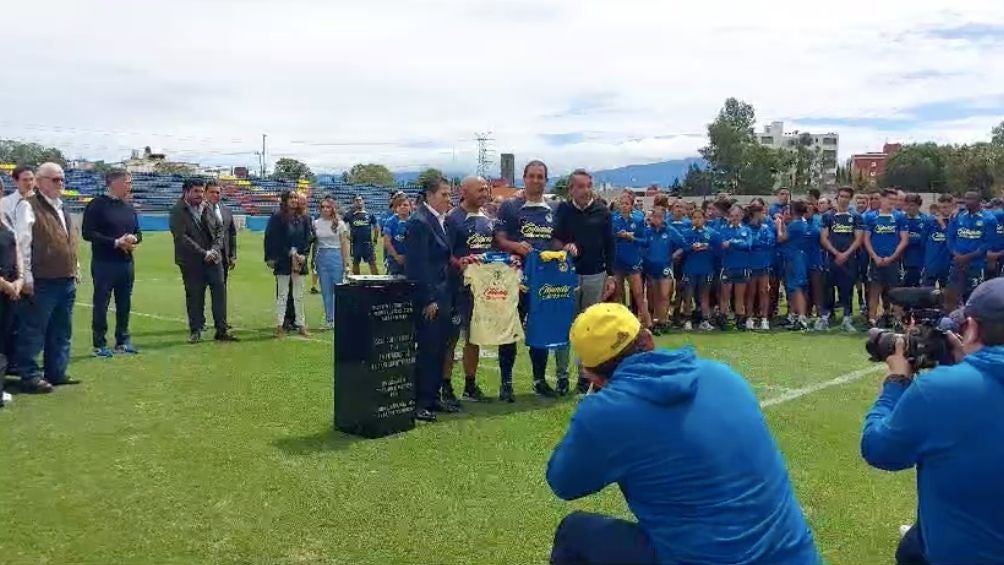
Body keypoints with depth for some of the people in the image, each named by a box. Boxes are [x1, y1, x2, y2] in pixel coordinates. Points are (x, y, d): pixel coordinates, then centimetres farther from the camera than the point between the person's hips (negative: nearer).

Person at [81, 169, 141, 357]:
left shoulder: (128, 207, 13)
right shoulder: (97, 205, -8)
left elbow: (138, 232, 20)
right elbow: (87, 233, -14)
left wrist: (134, 239, -4)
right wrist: (116, 242, -18)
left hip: (126, 263, 6)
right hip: (104, 263, -6)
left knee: (124, 304, 11)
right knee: (101, 304, 0)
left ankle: (123, 340, 22)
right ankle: (99, 344, 8)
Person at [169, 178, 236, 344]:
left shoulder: (207, 208, 9)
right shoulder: (178, 212, -7)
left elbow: (219, 229, 12)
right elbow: (181, 237, -14)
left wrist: (215, 249, -4)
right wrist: (203, 253, -16)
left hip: (213, 258, 4)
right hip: (191, 262, -4)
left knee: (219, 292, 2)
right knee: (194, 296, 4)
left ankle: (221, 330, 8)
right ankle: (195, 331, 15)